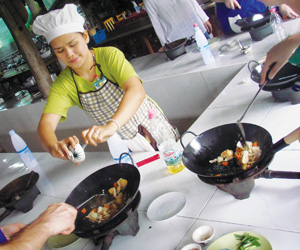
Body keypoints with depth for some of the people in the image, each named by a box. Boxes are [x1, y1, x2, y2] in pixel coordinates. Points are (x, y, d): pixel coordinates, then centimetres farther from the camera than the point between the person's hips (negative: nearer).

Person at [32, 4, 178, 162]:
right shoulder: (63, 84, -13)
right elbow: (46, 123, -25)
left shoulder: (109, 55, -22)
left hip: (150, 124, -1)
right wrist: (53, 146, -50)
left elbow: (137, 91, -38)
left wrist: (111, 126, -55)